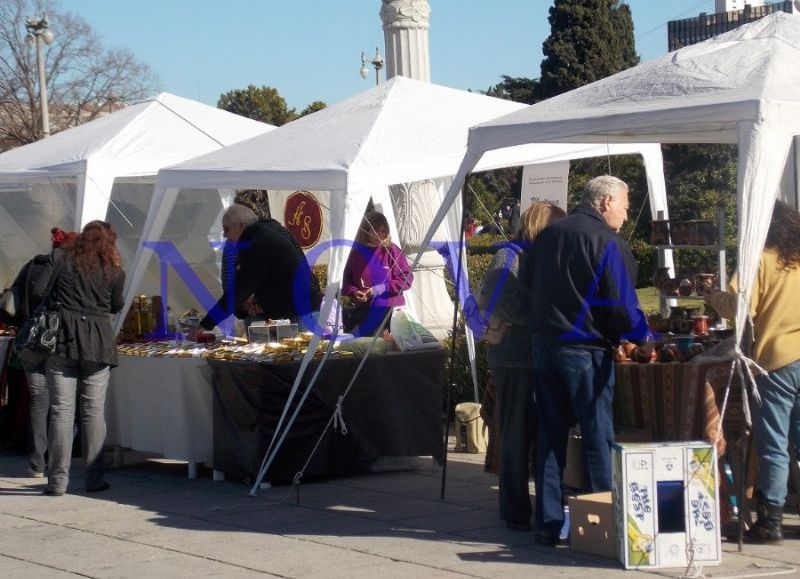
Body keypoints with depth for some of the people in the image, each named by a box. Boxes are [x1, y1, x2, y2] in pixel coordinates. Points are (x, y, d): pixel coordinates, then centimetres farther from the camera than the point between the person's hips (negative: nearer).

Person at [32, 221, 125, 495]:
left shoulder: (60, 258, 2)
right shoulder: (114, 271, 4)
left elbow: (38, 291, -3)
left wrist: (58, 302, 15)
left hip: (61, 339, 0)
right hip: (97, 344, 0)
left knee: (61, 410, 1)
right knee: (94, 412, 7)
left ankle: (57, 481, 1)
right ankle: (94, 479, 8)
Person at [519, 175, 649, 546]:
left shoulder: (547, 236, 12)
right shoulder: (607, 243, -10)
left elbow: (526, 290, 16)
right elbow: (622, 305, -12)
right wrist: (643, 336, 4)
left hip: (543, 345, 6)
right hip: (585, 349, -6)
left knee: (551, 435, 10)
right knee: (598, 436, 2)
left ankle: (548, 524, 12)